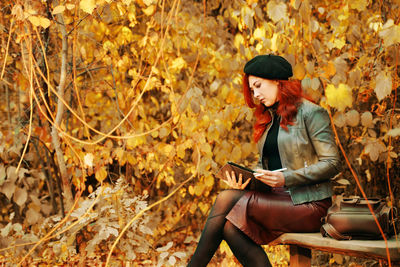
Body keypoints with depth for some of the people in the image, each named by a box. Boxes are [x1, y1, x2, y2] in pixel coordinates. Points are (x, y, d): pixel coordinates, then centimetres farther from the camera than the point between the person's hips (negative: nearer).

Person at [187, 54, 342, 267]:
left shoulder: (311, 113, -4)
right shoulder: (268, 118, 19)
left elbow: (332, 164, -10)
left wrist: (285, 178, -21)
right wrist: (246, 180, -2)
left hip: (307, 203, -6)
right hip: (275, 198, 7)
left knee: (227, 199, -23)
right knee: (230, 226, -25)